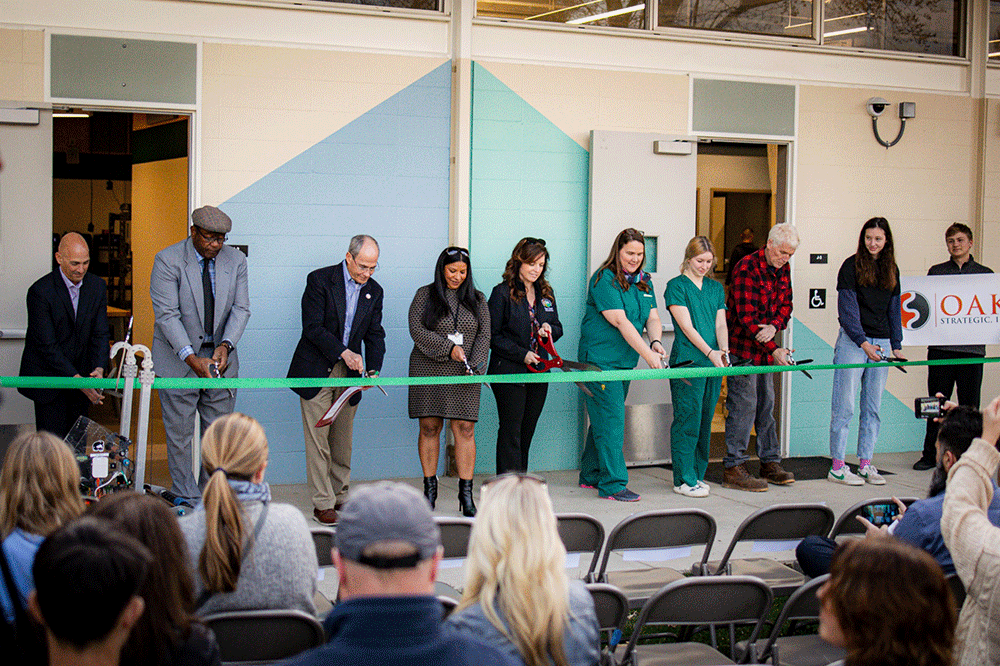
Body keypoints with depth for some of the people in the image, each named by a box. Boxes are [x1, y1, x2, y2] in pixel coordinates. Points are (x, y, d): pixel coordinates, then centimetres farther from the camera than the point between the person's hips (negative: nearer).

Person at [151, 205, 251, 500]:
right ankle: (186, 501, 10)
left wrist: (225, 346, -19)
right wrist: (191, 358, -26)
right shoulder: (167, 261, -11)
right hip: (179, 358, -3)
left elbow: (240, 309, -1)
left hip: (220, 357, 3)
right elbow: (167, 315, -16)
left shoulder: (236, 261, 1)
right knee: (179, 434, 1)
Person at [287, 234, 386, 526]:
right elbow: (312, 327, -14)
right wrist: (344, 352, -22)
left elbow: (375, 334, 7)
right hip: (316, 370, -4)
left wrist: (373, 369, -9)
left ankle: (341, 496, 22)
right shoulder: (319, 280, -9)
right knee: (318, 441, -5)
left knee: (343, 441, 10)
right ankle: (323, 504, 0)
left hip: (350, 373, 5)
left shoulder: (374, 291, 7)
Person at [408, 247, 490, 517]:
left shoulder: (477, 299, 12)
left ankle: (466, 492, 0)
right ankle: (429, 487, 13)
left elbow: (484, 335, 6)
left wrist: (475, 365, -10)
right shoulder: (425, 295, 5)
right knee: (429, 427, 1)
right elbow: (416, 330, -6)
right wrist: (448, 348, -15)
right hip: (428, 371, -1)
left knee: (465, 429, -4)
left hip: (463, 374, 1)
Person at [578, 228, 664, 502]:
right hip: (600, 359, -8)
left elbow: (652, 317, 10)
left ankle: (591, 475, 25)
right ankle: (612, 484, -9)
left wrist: (655, 341, -13)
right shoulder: (604, 280, -13)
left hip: (625, 361, 8)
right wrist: (647, 354, -26)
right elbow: (621, 322, -21)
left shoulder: (643, 282, 12)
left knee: (605, 419, 14)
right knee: (610, 420, -10)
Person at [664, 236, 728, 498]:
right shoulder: (676, 286, -2)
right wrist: (710, 352, -18)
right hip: (687, 362, -6)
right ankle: (684, 479, -2)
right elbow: (687, 325, -9)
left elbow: (720, 324, 9)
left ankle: (698, 473, 17)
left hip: (713, 363, 6)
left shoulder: (716, 288, 17)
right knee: (688, 420, -6)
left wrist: (724, 351, -10)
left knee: (705, 419, 9)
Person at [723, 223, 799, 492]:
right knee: (743, 404, -9)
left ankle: (770, 462, 20)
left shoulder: (783, 270, 9)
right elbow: (746, 316, -20)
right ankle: (733, 469, -5)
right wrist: (774, 349, -22)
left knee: (766, 403, 12)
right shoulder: (746, 268, -17)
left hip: (765, 348, 8)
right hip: (741, 347, -8)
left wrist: (774, 326, -14)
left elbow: (785, 305, 10)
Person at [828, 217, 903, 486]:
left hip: (880, 343, 5)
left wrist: (896, 346, 10)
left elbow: (894, 309, 17)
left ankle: (866, 464, 13)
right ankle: (837, 466, 0)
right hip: (852, 342, -5)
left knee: (873, 407, 7)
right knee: (845, 406, -4)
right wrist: (863, 343, -17)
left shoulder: (891, 269, 13)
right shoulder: (851, 266, -4)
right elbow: (847, 309, -9)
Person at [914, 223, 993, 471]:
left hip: (972, 349, 0)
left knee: (969, 404, 2)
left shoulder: (985, 274, 11)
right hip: (940, 347, 0)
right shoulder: (936, 272, 12)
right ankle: (931, 454, 11)